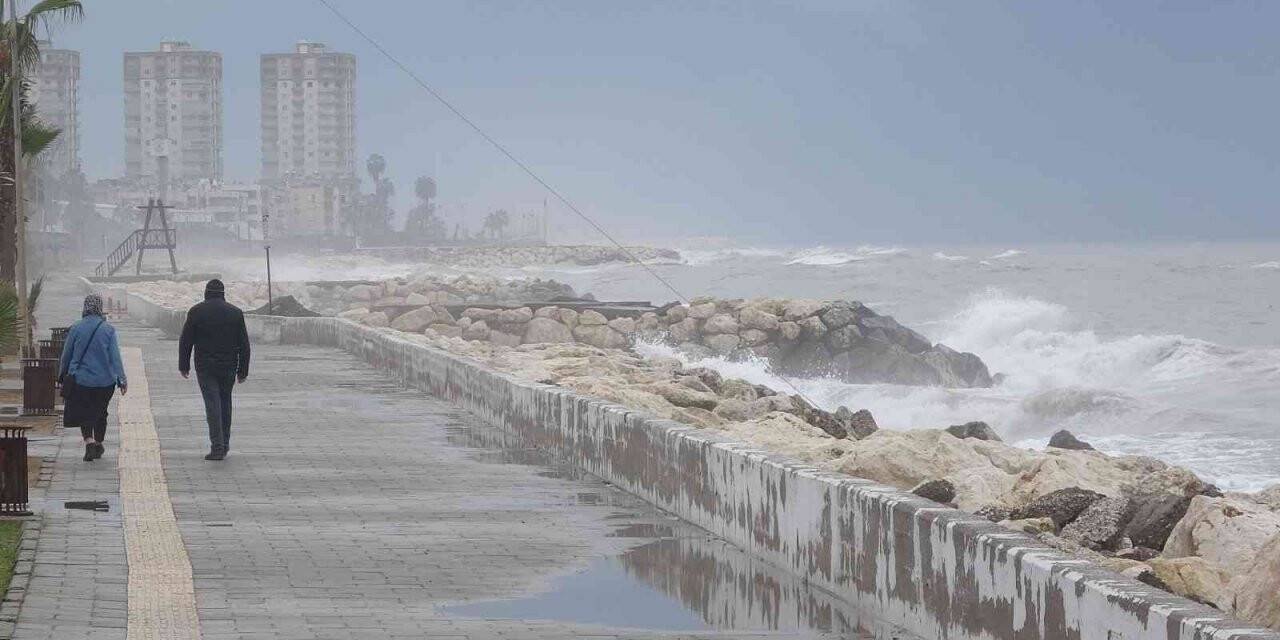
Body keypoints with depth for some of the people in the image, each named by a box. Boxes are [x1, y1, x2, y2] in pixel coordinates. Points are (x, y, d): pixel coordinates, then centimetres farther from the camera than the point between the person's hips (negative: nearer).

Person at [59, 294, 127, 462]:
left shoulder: (75, 329, -5)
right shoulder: (108, 330, -7)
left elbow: (66, 355, 3)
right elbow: (115, 357, -9)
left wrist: (63, 375, 16)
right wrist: (122, 379, -5)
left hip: (80, 380, -1)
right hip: (105, 381, 1)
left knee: (84, 414, 8)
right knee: (100, 413, 19)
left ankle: (89, 442, -16)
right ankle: (99, 444, 31)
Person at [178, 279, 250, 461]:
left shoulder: (196, 312, -3)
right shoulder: (236, 313, 3)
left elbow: (185, 341, 0)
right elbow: (244, 345, 5)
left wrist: (184, 365, 9)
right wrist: (243, 370, 10)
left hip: (205, 367, -2)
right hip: (228, 368, 2)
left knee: (212, 405, -5)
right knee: (225, 403, 16)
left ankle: (217, 446, -13)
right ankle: (225, 444, 21)